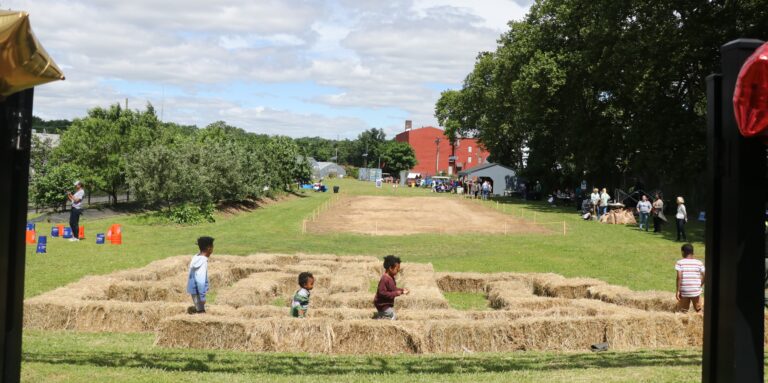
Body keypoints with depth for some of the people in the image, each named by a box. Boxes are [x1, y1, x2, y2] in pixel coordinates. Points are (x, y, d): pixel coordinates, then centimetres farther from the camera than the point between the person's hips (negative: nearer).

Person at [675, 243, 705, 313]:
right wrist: (700, 286, 13)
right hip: (696, 291, 1)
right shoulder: (699, 263, 1)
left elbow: (679, 277, -13)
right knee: (699, 310, 17)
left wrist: (677, 290, -9)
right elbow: (704, 276, -2)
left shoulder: (680, 263, -5)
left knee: (683, 311, 10)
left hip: (684, 292, -1)